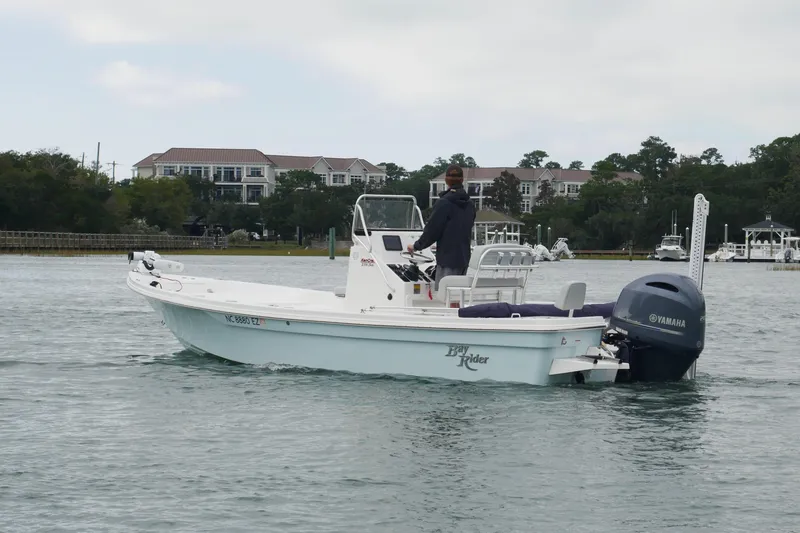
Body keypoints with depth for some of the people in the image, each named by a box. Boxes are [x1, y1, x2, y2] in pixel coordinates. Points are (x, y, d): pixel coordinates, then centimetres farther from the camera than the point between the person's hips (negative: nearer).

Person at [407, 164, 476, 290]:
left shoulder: (444, 203, -12)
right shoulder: (469, 204, 11)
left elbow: (432, 230, -12)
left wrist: (416, 246, 1)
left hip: (448, 259, -8)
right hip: (464, 258, 8)